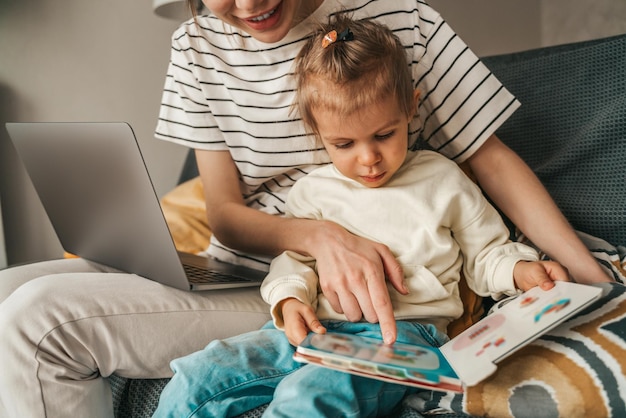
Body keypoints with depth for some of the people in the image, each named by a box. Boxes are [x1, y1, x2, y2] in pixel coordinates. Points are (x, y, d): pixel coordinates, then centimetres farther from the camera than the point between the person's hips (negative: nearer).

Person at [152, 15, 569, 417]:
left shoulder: (442, 181, 8)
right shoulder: (312, 191, 13)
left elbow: (485, 254, 15)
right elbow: (294, 259, 18)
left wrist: (521, 269, -6)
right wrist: (290, 300, -3)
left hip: (403, 331, -3)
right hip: (315, 329, 4)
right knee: (194, 377, -11)